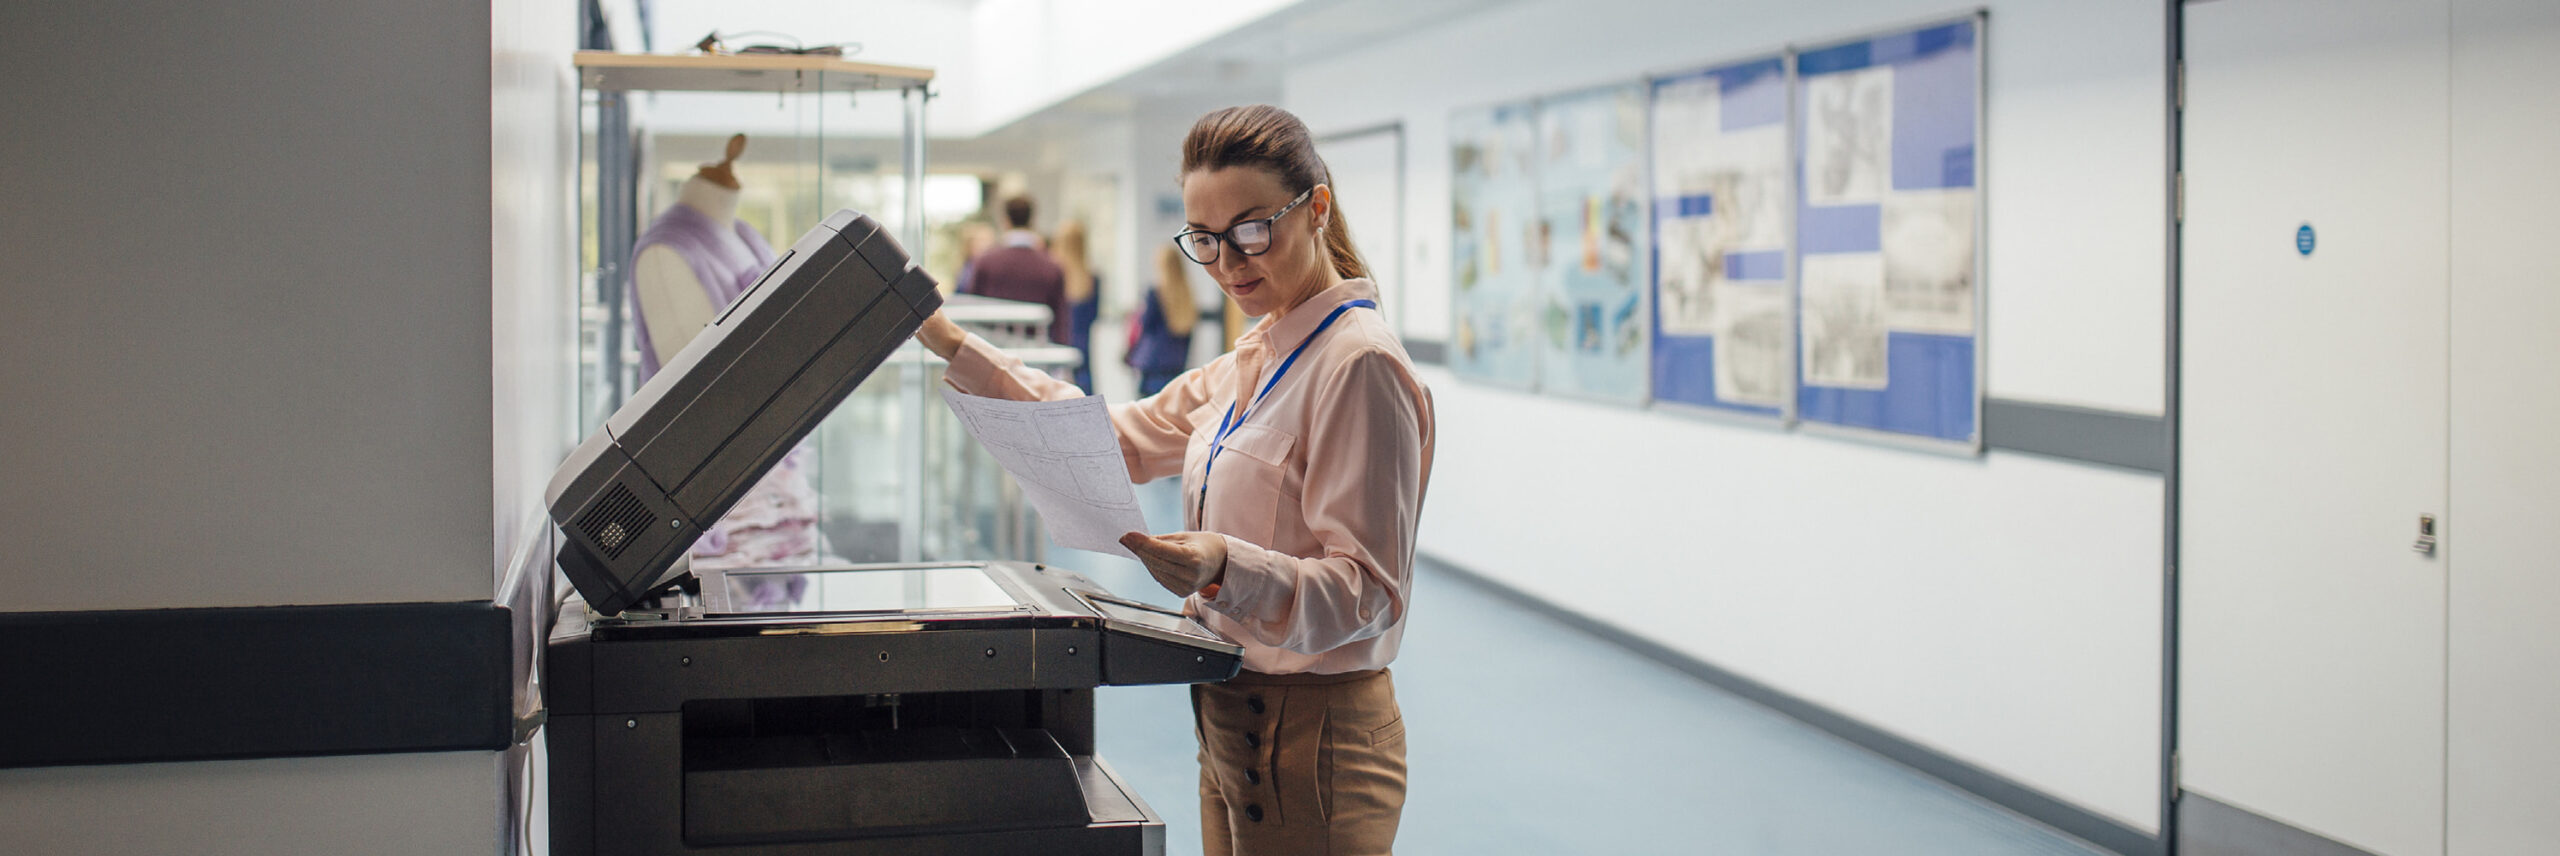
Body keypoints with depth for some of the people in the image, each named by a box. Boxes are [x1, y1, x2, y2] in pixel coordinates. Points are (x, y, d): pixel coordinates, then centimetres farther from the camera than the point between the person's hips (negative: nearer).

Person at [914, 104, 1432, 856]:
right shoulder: (1253, 359, 11)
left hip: (1310, 741, -9)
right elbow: (1121, 439, 15)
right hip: (1234, 724, 9)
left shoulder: (1359, 364, -18)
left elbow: (1367, 591, -21)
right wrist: (958, 350, 12)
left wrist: (1227, 569, -37)